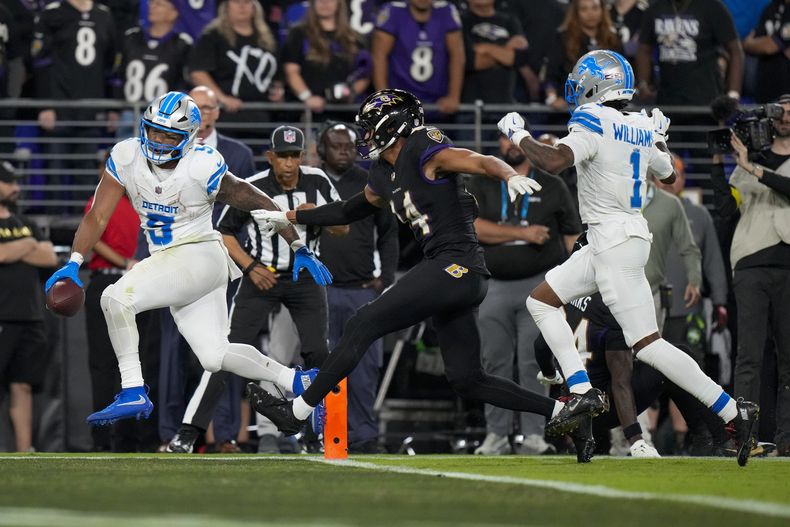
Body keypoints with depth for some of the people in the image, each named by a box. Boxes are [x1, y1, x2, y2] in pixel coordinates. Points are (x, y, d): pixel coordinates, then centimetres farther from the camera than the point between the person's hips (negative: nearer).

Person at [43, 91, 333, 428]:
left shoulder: (202, 168, -17)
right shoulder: (126, 158, -4)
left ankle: (133, 393, -15)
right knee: (214, 357, 9)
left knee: (116, 298, -23)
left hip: (200, 257, -7)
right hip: (167, 261, 7)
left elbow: (259, 203, -7)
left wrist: (299, 249, -4)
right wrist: (74, 263, -15)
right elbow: (98, 216, -2)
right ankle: (295, 381, 26)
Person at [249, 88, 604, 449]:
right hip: (455, 278, 10)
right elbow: (351, 210, 37)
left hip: (456, 265, -10)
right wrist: (291, 217, 44)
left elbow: (484, 163, -16)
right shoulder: (384, 176, 20)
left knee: (364, 325, -7)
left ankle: (298, 411, -2)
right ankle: (561, 411, 8)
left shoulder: (422, 151, -6)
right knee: (466, 380, 8)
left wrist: (511, 177, -37)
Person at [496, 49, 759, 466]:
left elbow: (555, 162, -27)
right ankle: (581, 391, 5)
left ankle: (735, 412, -10)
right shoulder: (642, 129, 10)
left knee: (646, 344, -9)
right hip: (610, 243, 9)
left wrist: (518, 135, -11)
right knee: (541, 300, 14)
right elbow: (669, 175, 26)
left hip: (616, 243, -9)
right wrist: (659, 137, 43)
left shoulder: (594, 123, -14)